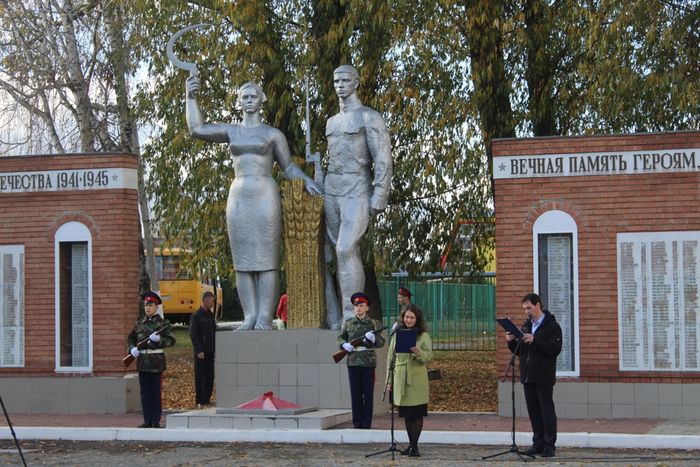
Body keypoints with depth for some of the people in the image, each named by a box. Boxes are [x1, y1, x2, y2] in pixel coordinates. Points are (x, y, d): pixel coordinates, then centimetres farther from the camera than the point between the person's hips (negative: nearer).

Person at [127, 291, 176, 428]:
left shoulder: (162, 323, -2)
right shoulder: (139, 323, 11)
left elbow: (171, 340, -6)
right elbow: (130, 338, 19)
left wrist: (159, 339, -23)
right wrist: (132, 349, 0)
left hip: (156, 361, -4)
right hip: (142, 361, 4)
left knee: (156, 392, 0)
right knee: (145, 393, 7)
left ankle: (156, 421, 5)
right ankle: (147, 420, 12)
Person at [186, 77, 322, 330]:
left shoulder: (273, 134, 8)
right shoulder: (231, 131, 14)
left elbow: (289, 167, 13)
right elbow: (197, 129, 5)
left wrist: (307, 182, -3)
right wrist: (191, 97, -2)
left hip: (265, 197, -3)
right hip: (238, 198, 3)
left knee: (267, 260, -6)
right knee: (243, 262, 0)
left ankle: (265, 318, -8)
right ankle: (250, 317, 1)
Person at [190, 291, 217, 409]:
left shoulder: (211, 315, 14)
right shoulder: (196, 316, -7)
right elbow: (193, 335, -11)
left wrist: (215, 349, 11)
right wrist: (199, 351, -15)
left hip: (210, 352, 7)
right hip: (201, 353, -7)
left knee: (210, 377, 6)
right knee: (200, 377, -2)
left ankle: (207, 399, 12)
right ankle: (199, 401, 1)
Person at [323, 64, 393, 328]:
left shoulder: (369, 118, 0)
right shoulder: (331, 122, 21)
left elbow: (383, 160, -6)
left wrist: (379, 199, -14)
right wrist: (320, 192, 17)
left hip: (356, 192, -7)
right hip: (329, 192, 7)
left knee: (346, 249, -22)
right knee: (321, 254, 0)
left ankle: (352, 318, -21)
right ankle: (331, 319, 5)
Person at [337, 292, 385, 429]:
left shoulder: (374, 323, 2)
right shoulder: (348, 323, 9)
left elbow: (381, 342, -2)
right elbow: (340, 338, 14)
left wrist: (373, 339, -23)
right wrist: (345, 344, -8)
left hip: (368, 362, -2)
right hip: (353, 362, 2)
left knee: (368, 393, 0)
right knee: (355, 393, 4)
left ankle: (367, 423, 5)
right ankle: (357, 422, 10)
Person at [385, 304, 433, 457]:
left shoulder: (424, 336, 1)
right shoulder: (397, 335, 9)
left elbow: (428, 356, -6)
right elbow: (390, 358, 11)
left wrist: (418, 352, -27)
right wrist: (389, 380, 8)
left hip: (417, 379, -3)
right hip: (400, 379, 3)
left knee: (417, 414, -3)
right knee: (406, 415, 9)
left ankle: (414, 446, 1)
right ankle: (411, 444, 18)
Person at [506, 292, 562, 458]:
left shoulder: (552, 326, -5)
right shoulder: (526, 326, 16)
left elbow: (555, 349, -16)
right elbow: (519, 351, 18)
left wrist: (535, 341, -24)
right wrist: (511, 342, -2)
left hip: (544, 377, -6)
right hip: (528, 376, 6)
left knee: (547, 411, -3)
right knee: (533, 411, 8)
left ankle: (550, 445, 0)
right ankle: (538, 443, 14)